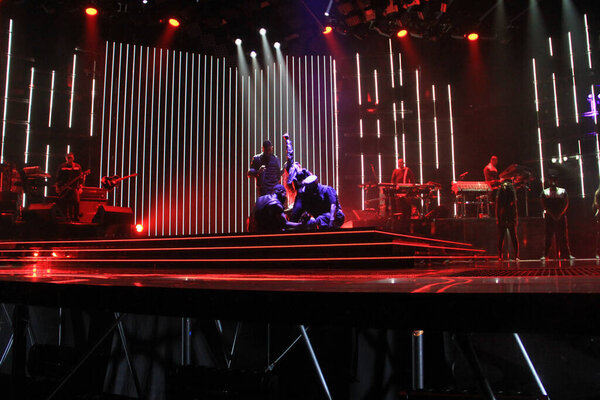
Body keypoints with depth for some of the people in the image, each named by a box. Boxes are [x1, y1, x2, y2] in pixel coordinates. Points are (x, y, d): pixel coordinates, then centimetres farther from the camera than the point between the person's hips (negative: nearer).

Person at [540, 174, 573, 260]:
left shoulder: (563, 191, 11)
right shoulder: (545, 192, 9)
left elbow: (566, 204, 4)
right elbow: (543, 205, 2)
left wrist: (559, 214, -9)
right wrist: (552, 214, -9)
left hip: (561, 216, 1)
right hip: (549, 217, -1)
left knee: (563, 236, 0)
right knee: (548, 236, -4)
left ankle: (567, 254, 2)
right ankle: (545, 255, -5)